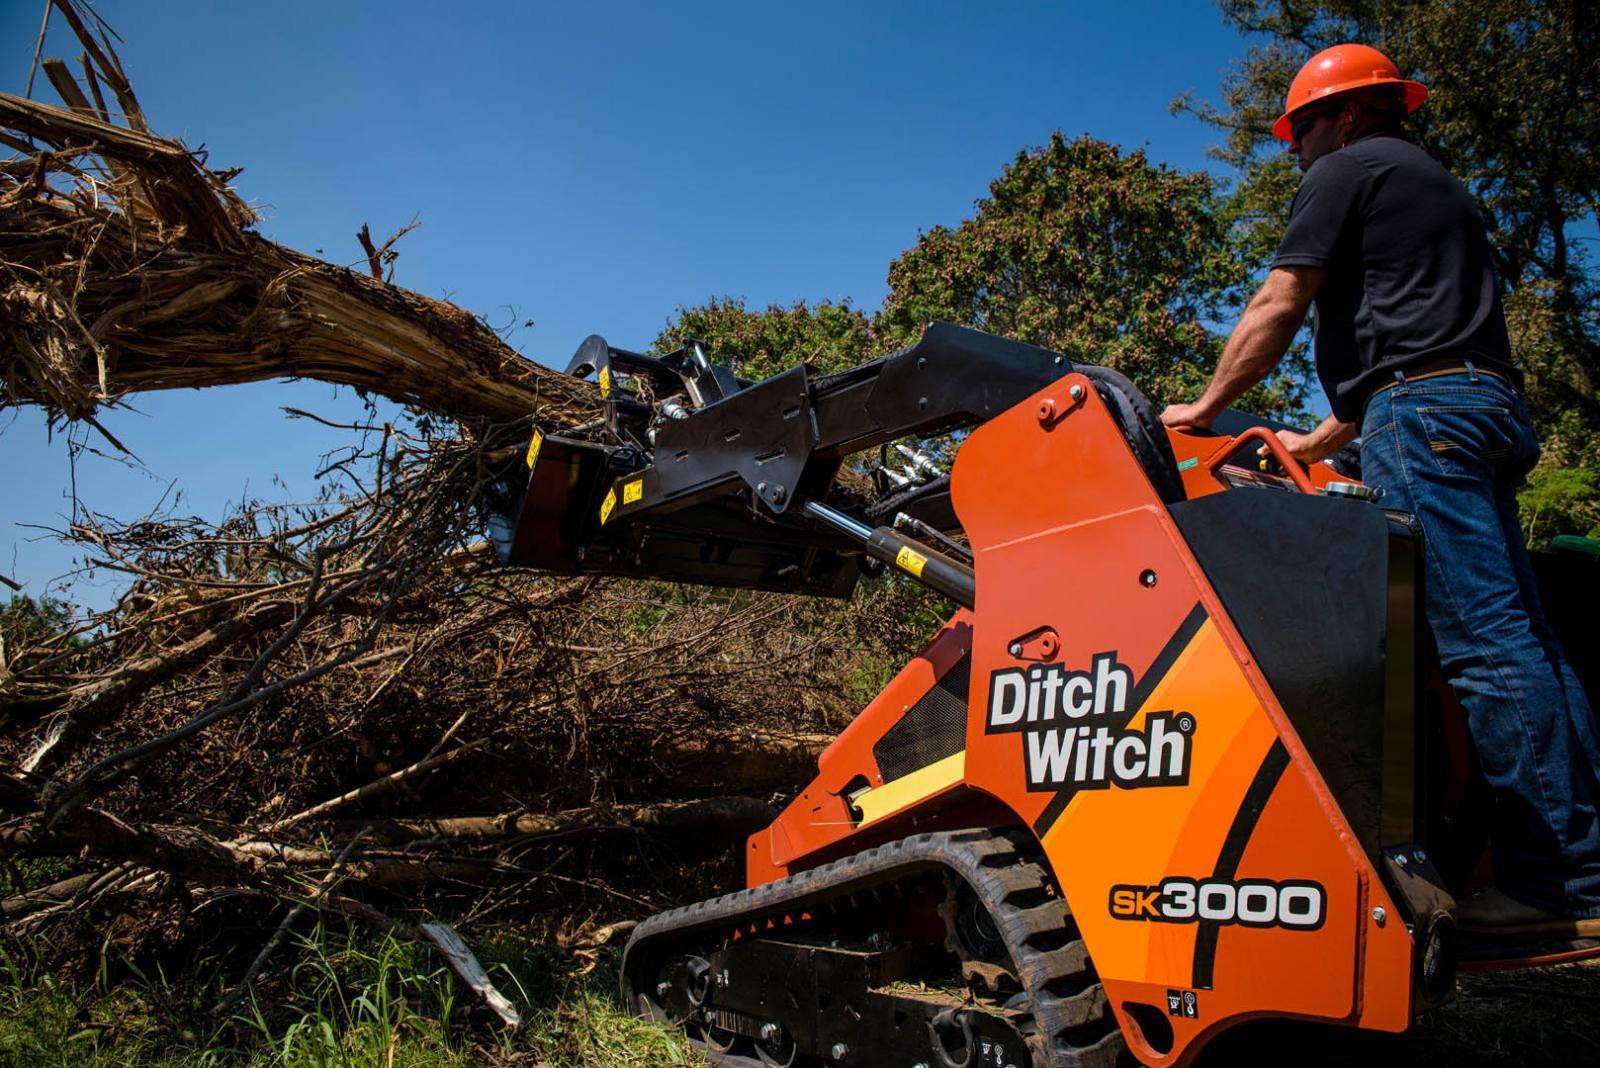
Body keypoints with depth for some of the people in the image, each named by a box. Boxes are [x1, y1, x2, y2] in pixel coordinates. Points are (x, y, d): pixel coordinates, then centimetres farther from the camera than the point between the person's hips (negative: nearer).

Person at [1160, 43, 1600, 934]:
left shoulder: (1348, 170, 5)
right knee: (1517, 640, 5)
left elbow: (1277, 307, -2)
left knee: (1485, 645, -13)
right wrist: (1320, 443, 33)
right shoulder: (1436, 186, 33)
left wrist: (1206, 408, 8)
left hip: (1422, 413, -10)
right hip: (1491, 403, 10)